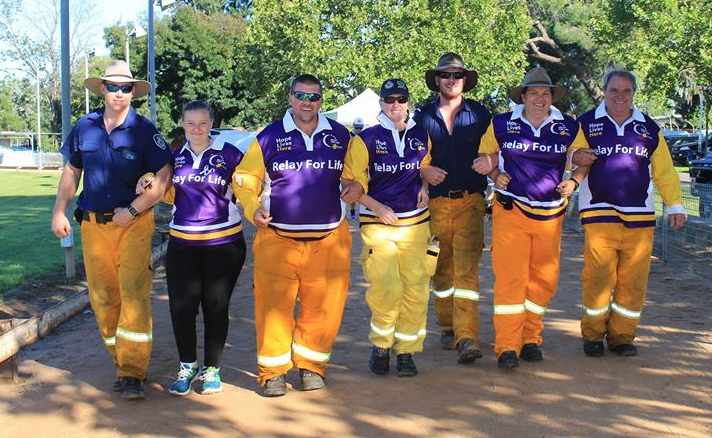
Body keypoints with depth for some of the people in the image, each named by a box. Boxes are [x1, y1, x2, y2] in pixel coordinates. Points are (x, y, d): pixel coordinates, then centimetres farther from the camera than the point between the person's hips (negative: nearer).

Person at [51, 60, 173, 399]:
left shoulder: (144, 130, -3)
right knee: (103, 298, 7)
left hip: (133, 224, -4)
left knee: (134, 295, -11)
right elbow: (72, 172, 16)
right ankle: (122, 364, 19)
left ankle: (132, 373, -9)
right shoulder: (85, 127, 7)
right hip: (92, 225, 4)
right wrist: (59, 212, 8)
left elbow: (163, 177, -8)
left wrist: (132, 210, -13)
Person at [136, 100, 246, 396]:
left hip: (223, 243, -3)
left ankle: (212, 368, 19)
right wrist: (151, 185, 2)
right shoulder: (175, 157, 11)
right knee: (181, 306, -1)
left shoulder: (228, 153, -2)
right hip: (182, 243, 3)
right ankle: (187, 366, 19)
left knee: (215, 306, 4)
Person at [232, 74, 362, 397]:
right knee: (274, 305, -2)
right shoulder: (269, 137, 2)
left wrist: (356, 185, -1)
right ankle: (273, 371, 11)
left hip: (329, 240, 2)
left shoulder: (340, 136, 8)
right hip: (277, 238, -2)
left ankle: (310, 365, 20)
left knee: (324, 306, 3)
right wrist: (252, 208, -11)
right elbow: (244, 178, 6)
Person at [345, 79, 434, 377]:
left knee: (416, 290, 0)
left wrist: (424, 186, 7)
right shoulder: (366, 139, -1)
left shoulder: (421, 137, 9)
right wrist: (378, 207, -12)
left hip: (416, 223, 3)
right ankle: (380, 346, 8)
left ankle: (406, 351, 14)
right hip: (377, 224, -3)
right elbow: (352, 183, -1)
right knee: (387, 288, -15)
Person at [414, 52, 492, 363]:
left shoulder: (480, 114, 8)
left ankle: (467, 337, -17)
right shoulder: (422, 116, 9)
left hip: (470, 201, -2)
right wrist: (423, 170, -8)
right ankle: (448, 328, 24)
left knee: (466, 270, -12)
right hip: (435, 203, 2)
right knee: (441, 270, 9)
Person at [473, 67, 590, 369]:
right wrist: (495, 175, -2)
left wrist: (574, 181, 1)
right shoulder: (501, 124, 2)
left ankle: (530, 338, 22)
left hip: (550, 214, 3)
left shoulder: (569, 128, 5)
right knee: (510, 277, -10)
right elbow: (485, 155, 17)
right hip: (511, 210, -3)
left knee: (544, 279, 7)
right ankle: (507, 347, -7)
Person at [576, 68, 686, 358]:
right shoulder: (586, 124, 5)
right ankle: (593, 334, 8)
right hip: (599, 214, -2)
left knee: (633, 279, 1)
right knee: (598, 276, -7)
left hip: (640, 216, 2)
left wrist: (675, 205, 11)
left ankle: (622, 336, 13)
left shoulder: (649, 128, 13)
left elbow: (664, 171, 16)